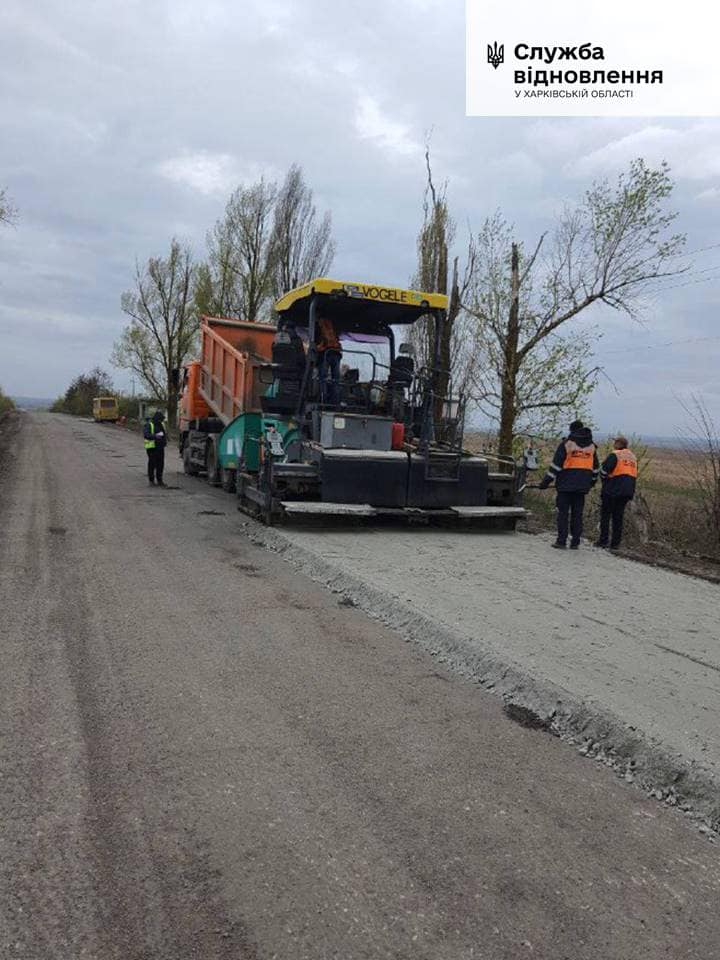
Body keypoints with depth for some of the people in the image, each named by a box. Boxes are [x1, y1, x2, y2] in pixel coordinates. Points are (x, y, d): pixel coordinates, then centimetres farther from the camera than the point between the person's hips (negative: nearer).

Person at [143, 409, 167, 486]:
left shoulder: (161, 424, 14)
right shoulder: (149, 424, -9)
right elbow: (146, 435, -23)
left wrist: (163, 442, 18)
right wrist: (155, 436, -37)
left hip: (160, 447, 6)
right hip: (152, 447, -6)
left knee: (160, 464, 7)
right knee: (152, 464, -2)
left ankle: (159, 480, 15)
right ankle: (151, 480, 8)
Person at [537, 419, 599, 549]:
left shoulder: (566, 444, -4)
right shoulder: (592, 446, 13)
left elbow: (555, 465, -8)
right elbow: (596, 468, 22)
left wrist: (545, 482, -4)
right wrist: (592, 481, 38)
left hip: (566, 485, -4)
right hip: (582, 486, 4)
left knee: (563, 513, 1)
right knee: (577, 514, 9)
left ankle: (561, 541, 0)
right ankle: (575, 542, 10)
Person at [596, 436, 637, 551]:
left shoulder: (614, 455, -10)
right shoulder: (633, 457, 15)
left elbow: (603, 471, -10)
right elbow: (634, 475, 17)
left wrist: (605, 482, 8)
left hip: (613, 490, -6)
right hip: (628, 491, 7)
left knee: (605, 515, 3)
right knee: (618, 516, 11)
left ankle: (603, 540, 0)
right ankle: (615, 543, 10)